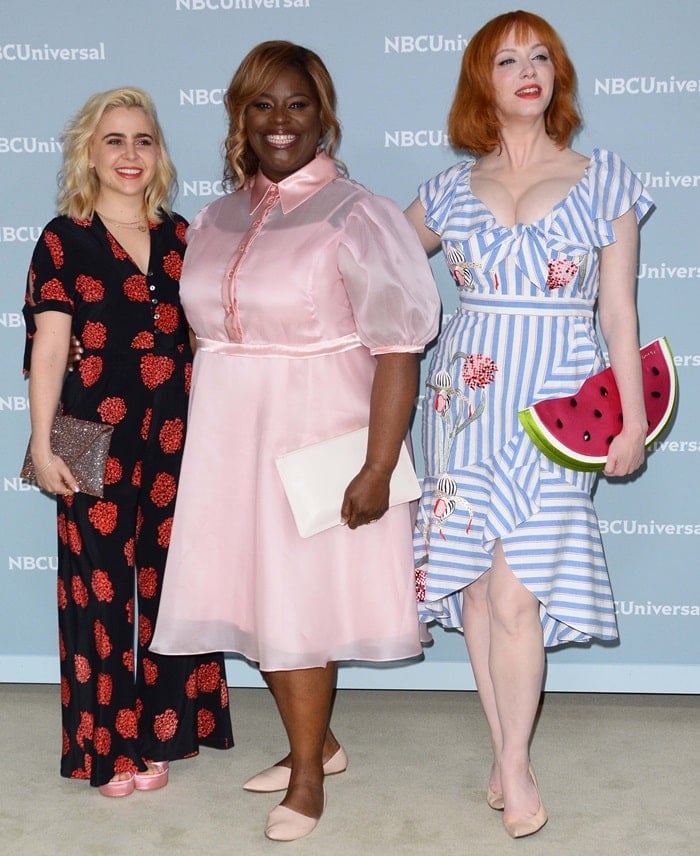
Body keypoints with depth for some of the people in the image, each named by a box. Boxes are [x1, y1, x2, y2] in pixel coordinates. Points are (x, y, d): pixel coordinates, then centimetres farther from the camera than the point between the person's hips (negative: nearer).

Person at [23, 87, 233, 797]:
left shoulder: (178, 236, 11)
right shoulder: (64, 239, 0)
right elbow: (48, 347, -5)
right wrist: (43, 444, -12)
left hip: (175, 432, 4)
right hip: (99, 435, -3)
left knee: (169, 577, 7)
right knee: (102, 584, 2)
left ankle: (158, 735, 22)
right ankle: (106, 745, 16)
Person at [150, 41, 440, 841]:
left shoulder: (354, 217, -9)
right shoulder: (215, 222, 9)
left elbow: (397, 350, -15)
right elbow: (204, 334, 13)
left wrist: (378, 467, -20)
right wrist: (197, 444, 10)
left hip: (314, 438, -6)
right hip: (229, 441, 6)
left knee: (299, 602, 2)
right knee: (254, 596, 11)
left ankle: (307, 776, 20)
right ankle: (317, 741, 33)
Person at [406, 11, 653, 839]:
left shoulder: (604, 180, 4)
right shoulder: (452, 188, 9)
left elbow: (618, 310, 4)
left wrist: (632, 417, 2)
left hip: (555, 404, -2)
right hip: (467, 397, 3)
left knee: (514, 589, -10)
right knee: (475, 580, 3)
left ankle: (514, 761, 8)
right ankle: (503, 753, 18)